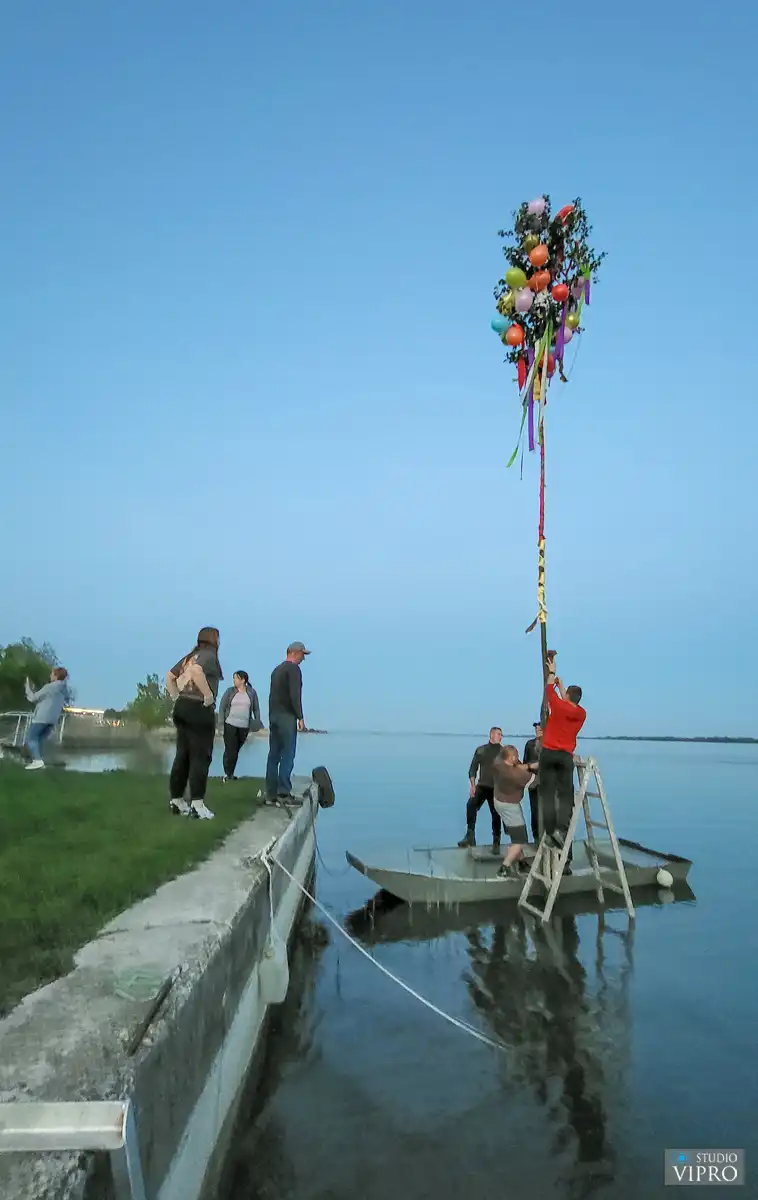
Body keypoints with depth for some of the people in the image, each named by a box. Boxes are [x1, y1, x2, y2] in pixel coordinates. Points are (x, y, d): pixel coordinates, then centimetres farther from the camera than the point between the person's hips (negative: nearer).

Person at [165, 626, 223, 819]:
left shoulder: (190, 656, 17)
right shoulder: (209, 655, -7)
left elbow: (170, 677, 19)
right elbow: (196, 671, -28)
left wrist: (176, 697, 16)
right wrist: (208, 695, -20)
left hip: (182, 707, 8)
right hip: (199, 709, -8)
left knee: (183, 755, 12)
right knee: (200, 757, -4)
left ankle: (176, 801, 17)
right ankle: (197, 805, -5)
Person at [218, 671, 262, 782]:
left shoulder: (252, 692, 4)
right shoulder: (230, 691, 2)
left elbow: (256, 708, 9)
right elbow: (222, 707, 2)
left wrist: (257, 721, -3)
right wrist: (221, 723, -6)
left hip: (244, 727, 1)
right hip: (230, 724, -1)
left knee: (236, 751, 8)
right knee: (230, 750, -5)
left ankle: (231, 773, 19)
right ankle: (227, 774, 4)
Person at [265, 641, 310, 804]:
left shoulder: (276, 670, 19)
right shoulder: (293, 669, -7)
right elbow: (295, 695, -17)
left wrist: (271, 718, 20)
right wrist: (300, 717, -15)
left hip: (274, 716, 8)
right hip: (287, 717, -8)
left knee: (274, 755, 6)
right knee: (288, 754, -8)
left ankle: (270, 794, 5)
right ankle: (283, 792, -12)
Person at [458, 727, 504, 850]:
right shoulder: (480, 750, 7)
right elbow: (473, 768, 7)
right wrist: (472, 785, -4)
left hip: (496, 788, 0)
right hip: (481, 786, 0)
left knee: (496, 815, 0)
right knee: (471, 804, -23)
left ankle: (496, 843, 13)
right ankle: (470, 836, -16)